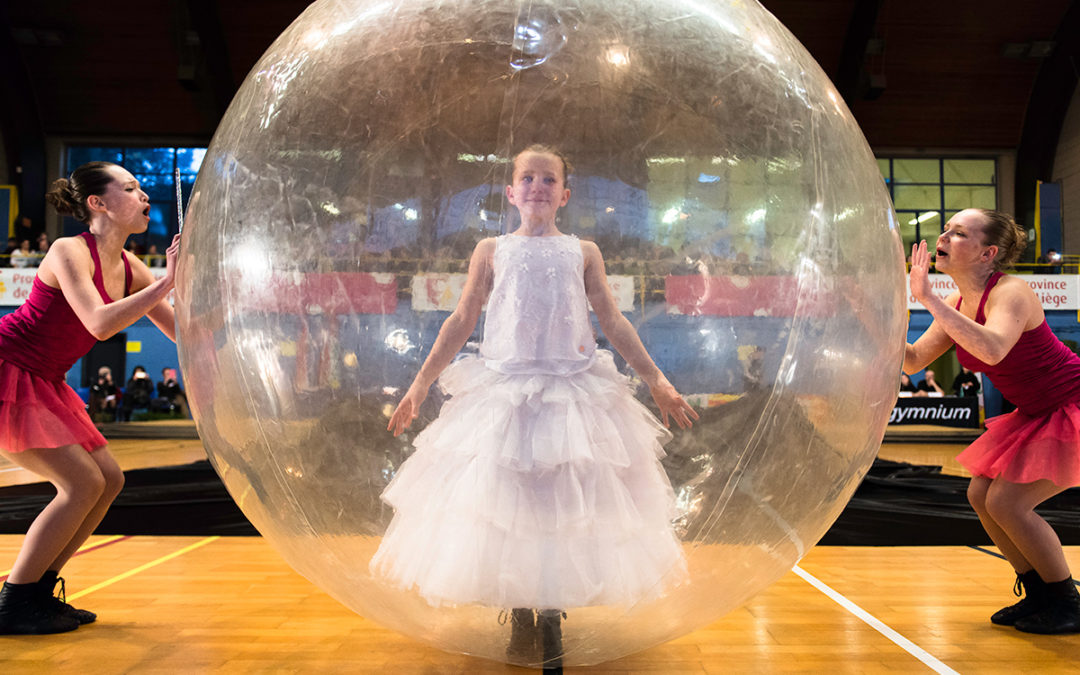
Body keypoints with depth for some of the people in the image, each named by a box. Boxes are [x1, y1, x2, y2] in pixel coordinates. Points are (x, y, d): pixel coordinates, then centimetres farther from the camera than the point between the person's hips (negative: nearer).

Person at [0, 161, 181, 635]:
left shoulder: (128, 269, 4)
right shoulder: (69, 252, -19)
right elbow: (100, 324, -35)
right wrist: (167, 282, -34)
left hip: (41, 383, 9)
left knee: (109, 480, 5)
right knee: (83, 484, -13)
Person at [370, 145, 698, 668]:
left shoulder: (583, 252, 9)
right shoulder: (492, 251, 8)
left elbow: (613, 322, 9)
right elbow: (462, 322, 8)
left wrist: (656, 381, 5)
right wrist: (420, 384, 4)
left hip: (573, 389, 1)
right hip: (504, 389, 0)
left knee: (565, 501, 2)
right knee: (504, 499, 0)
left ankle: (553, 617, 18)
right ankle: (521, 620, 17)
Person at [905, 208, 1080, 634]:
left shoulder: (1010, 292, -24)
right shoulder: (957, 305, 0)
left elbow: (993, 348, -45)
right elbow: (913, 361, 1)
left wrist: (928, 299, -44)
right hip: (1037, 414, 9)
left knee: (1007, 503, -13)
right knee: (980, 495, 5)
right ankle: (1039, 596, 22)